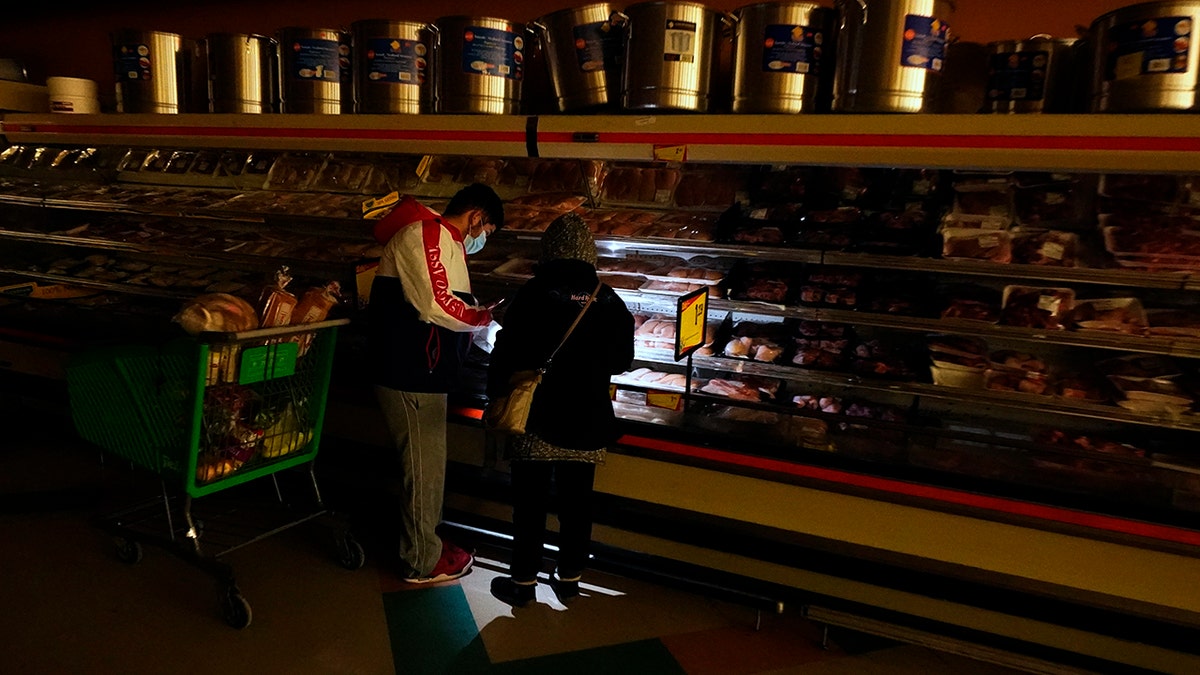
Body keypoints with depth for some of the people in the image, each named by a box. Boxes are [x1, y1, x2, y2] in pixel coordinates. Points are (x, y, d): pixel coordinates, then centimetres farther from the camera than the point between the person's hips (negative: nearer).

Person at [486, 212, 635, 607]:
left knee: (530, 503, 9)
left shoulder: (534, 293, -13)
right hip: (588, 423, 3)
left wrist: (497, 397, 2)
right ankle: (569, 579, 26)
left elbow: (506, 354, -12)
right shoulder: (608, 300, -2)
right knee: (576, 503, 15)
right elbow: (622, 360, 8)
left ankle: (523, 582, 20)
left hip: (538, 419, -3)